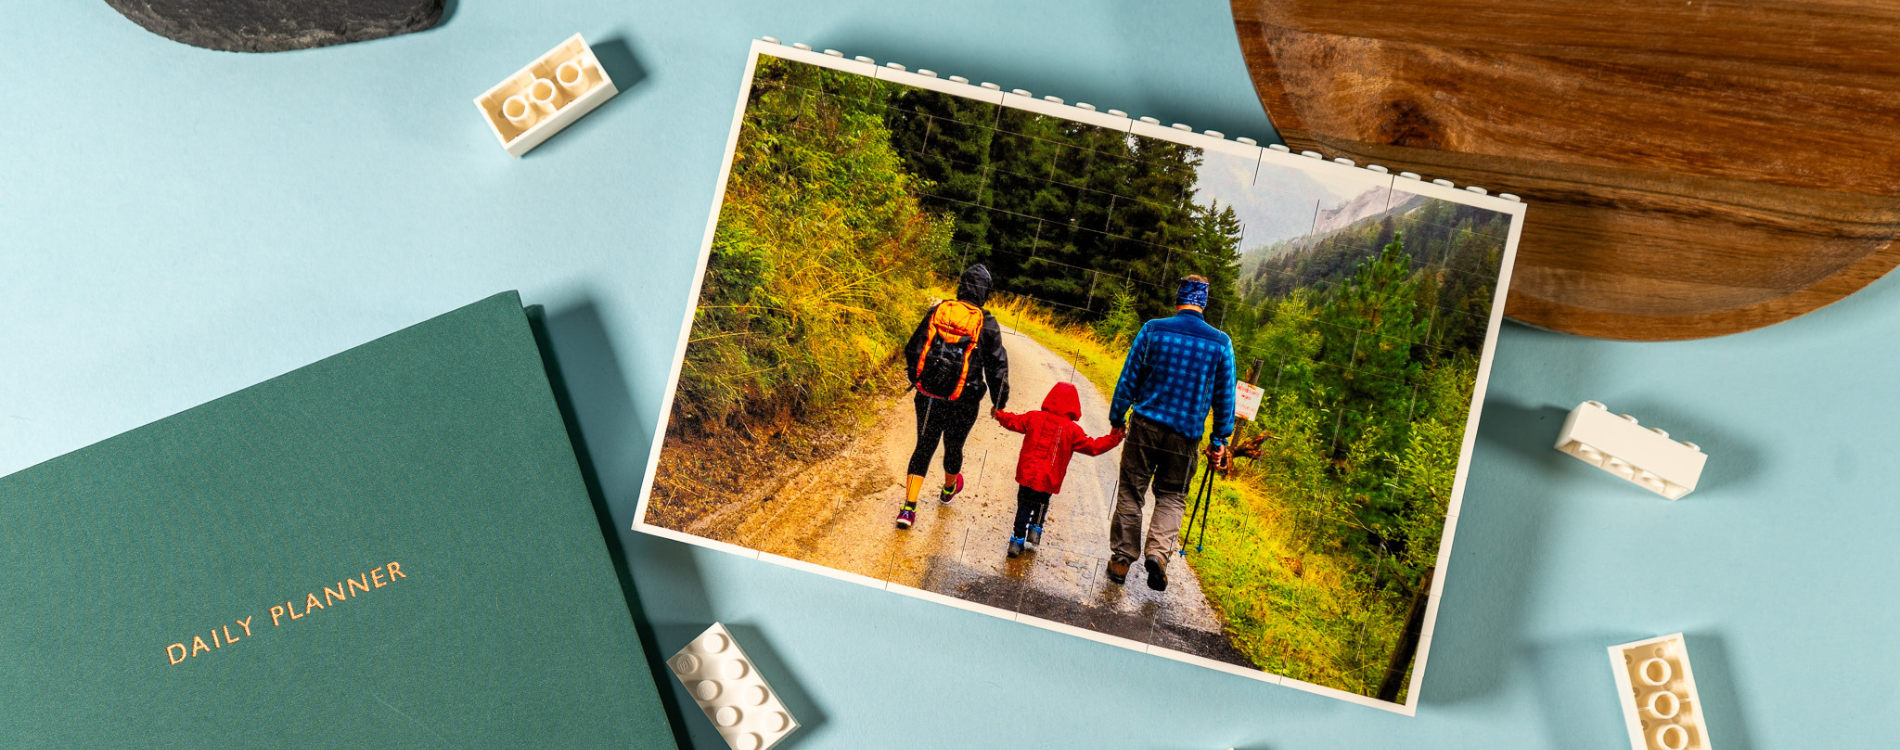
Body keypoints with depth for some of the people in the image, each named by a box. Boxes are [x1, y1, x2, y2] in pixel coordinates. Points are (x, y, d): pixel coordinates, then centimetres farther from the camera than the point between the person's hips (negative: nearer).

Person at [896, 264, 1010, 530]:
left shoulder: (937, 312, -1)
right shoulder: (986, 323, -8)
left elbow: (912, 351, 7)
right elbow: (997, 365, -4)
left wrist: (916, 380, 23)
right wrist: (999, 402, 7)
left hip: (927, 397, 2)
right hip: (962, 404, -2)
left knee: (923, 448, 9)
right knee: (953, 447, 21)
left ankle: (908, 508, 1)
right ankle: (949, 489, 49)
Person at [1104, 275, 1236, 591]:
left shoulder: (1152, 330, -2)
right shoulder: (1221, 343, 0)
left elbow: (1128, 379, 1)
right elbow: (1225, 396, 4)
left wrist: (1116, 419, 11)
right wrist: (1219, 440, 12)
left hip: (1145, 425, 0)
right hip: (1186, 435, 0)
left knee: (1131, 492, 10)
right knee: (1172, 496, 13)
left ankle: (1121, 559, 13)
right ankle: (1159, 551, -8)